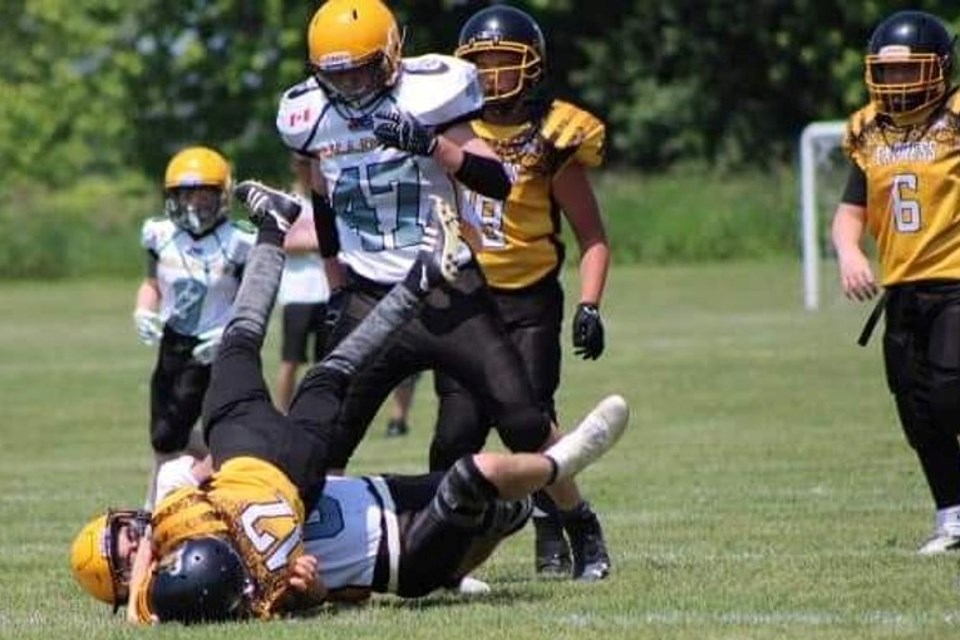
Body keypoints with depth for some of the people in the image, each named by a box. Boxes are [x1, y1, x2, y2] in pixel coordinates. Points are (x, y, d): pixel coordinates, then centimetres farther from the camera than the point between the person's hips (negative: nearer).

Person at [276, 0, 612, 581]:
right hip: (371, 299, 3)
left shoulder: (427, 93, -11)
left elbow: (499, 182, -16)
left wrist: (430, 144, -30)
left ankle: (583, 528, 17)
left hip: (451, 292, -3)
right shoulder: (313, 116, 3)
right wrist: (336, 289, 21)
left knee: (524, 423, -3)